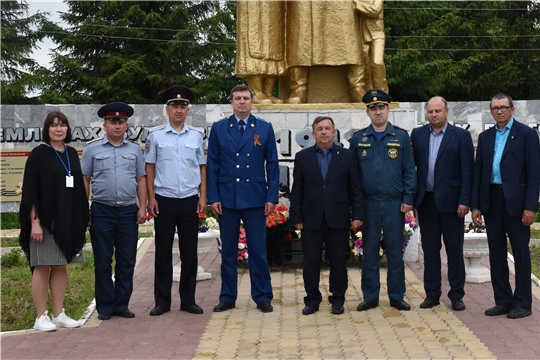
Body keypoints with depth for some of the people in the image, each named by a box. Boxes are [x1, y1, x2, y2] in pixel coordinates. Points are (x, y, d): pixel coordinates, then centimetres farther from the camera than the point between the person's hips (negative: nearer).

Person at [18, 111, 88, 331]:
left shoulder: (72, 154, 11)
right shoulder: (38, 154, -5)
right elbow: (30, 191, -9)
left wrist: (83, 219, 10)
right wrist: (34, 222, -16)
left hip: (68, 220, 6)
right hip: (45, 220, -5)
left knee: (61, 267, 10)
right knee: (42, 267, 1)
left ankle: (59, 315, 16)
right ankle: (41, 317, 8)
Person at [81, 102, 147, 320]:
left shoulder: (134, 150, 10)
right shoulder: (92, 149, 4)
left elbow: (141, 180, 11)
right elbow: (84, 180, 3)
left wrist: (142, 207, 2)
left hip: (129, 212, 2)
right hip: (102, 211, -2)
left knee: (127, 261, 5)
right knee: (102, 261, 4)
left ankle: (122, 305, 15)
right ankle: (104, 306, 12)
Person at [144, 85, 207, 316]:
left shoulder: (196, 136, 5)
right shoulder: (156, 136, 1)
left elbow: (202, 167, 8)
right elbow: (149, 167, 3)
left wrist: (203, 197, 2)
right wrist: (151, 198, -3)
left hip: (190, 201, 2)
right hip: (164, 201, -1)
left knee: (189, 252, 7)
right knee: (163, 252, 4)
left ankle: (188, 300, 17)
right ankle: (162, 301, 13)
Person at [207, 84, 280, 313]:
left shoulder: (265, 128, 5)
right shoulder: (218, 128, 5)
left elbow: (272, 165, 4)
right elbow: (212, 165, 4)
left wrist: (272, 197, -3)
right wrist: (213, 197, -3)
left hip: (255, 199, 0)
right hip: (227, 199, 1)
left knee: (258, 251, 4)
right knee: (228, 251, 7)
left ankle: (262, 297, 14)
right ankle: (227, 298, 17)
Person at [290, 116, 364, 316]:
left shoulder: (347, 156, 4)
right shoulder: (302, 157, 6)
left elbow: (355, 188, 2)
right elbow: (297, 190, 4)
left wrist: (357, 215, -4)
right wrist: (296, 217, -1)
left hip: (338, 218, 0)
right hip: (311, 219, 1)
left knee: (338, 261, 6)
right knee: (310, 262, 5)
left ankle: (337, 300, 19)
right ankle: (312, 300, 17)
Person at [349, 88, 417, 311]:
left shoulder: (401, 136, 2)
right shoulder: (358, 138, 5)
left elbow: (409, 170, 2)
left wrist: (408, 199, -5)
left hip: (395, 204, -1)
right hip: (368, 203, 1)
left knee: (395, 251, 6)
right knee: (369, 251, 6)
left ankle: (396, 296, 16)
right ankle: (370, 297, 16)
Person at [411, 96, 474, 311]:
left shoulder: (461, 136, -1)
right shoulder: (417, 134, 7)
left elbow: (467, 171, -5)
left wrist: (464, 200, -11)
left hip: (450, 200, -3)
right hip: (426, 200, 3)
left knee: (454, 249, 5)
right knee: (430, 248, 9)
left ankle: (456, 295, 14)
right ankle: (432, 294, 18)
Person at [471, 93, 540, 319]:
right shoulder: (485, 137, 13)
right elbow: (478, 172, 11)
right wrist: (475, 205, 4)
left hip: (515, 201, -5)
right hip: (491, 201, 5)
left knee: (521, 253, 3)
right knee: (496, 253, 9)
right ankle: (503, 301, 19)